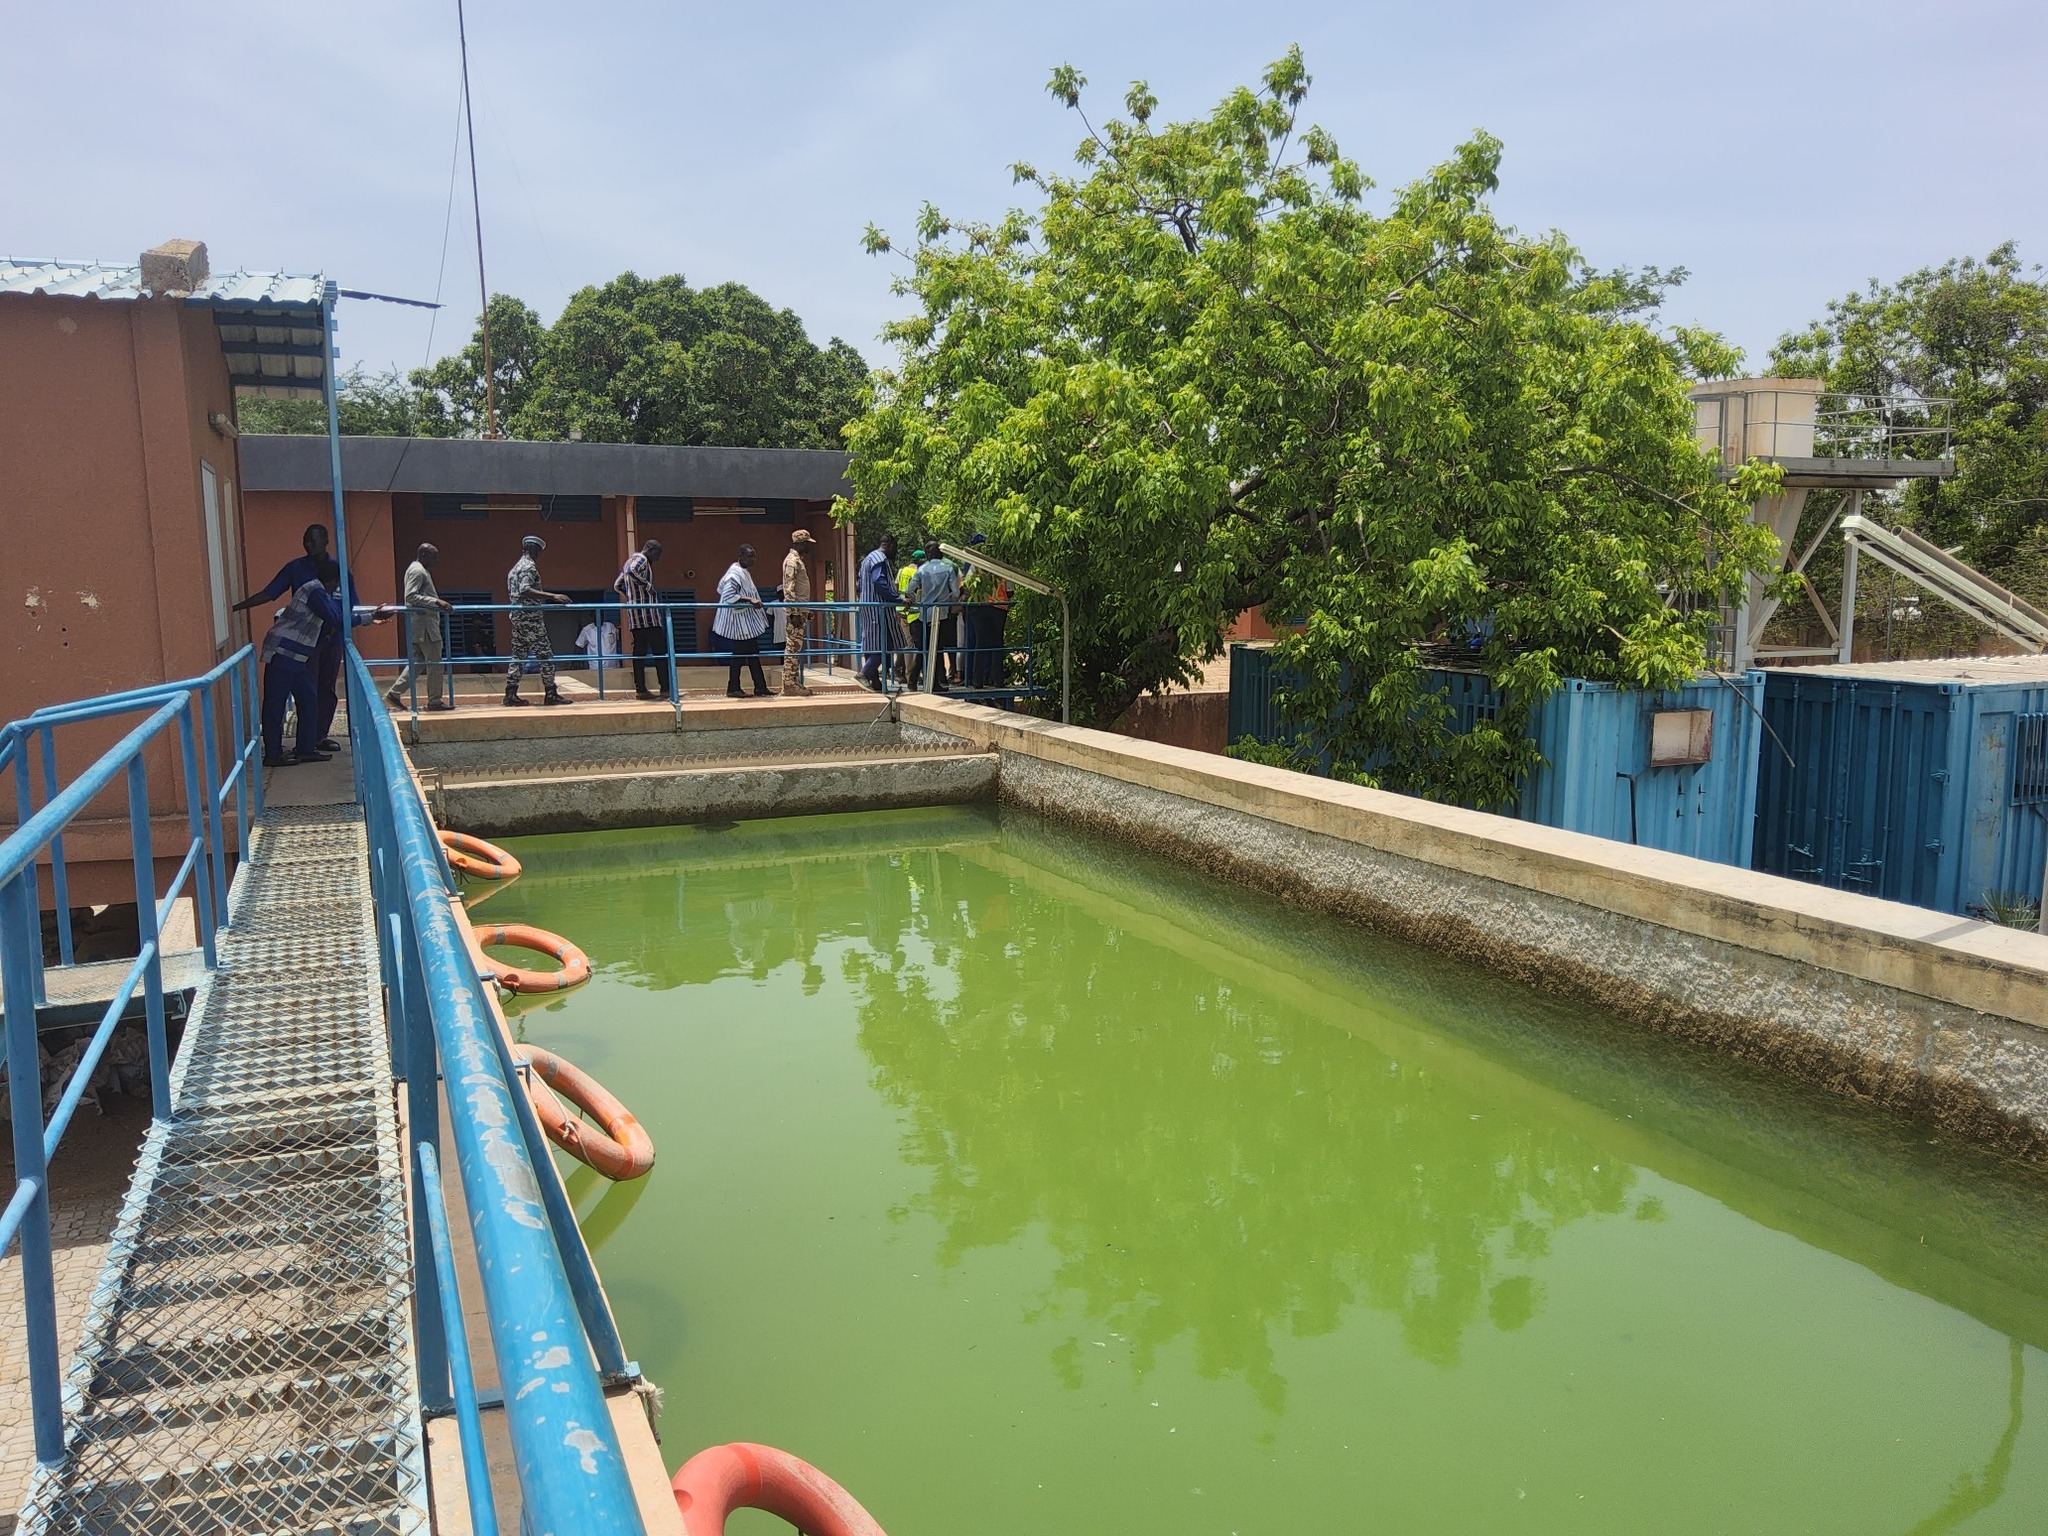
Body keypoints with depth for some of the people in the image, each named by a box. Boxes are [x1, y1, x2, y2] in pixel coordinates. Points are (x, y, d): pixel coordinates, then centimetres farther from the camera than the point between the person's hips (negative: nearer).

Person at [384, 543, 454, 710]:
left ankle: (394, 692, 12)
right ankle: (435, 700, 0)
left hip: (419, 625, 10)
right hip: (424, 625, -10)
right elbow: (411, 596, -22)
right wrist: (436, 602, -28)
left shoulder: (419, 570, 19)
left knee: (418, 662, 13)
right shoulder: (418, 571, -12)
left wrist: (438, 603, 23)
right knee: (434, 663, -5)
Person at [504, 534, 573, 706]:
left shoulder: (515, 568, 19)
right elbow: (525, 590, -24)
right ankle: (550, 694, -7)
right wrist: (552, 596, -31)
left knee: (518, 655, 10)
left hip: (517, 616, 10)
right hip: (531, 617, -10)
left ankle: (511, 694, 7)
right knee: (545, 655, -6)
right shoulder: (529, 566, -11)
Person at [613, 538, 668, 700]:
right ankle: (665, 688, -11)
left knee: (639, 651, 7)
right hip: (646, 612, -9)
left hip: (633, 613, 9)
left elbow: (617, 585, 27)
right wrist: (648, 585, -20)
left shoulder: (629, 561, 22)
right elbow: (632, 571, -29)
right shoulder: (641, 560, -7)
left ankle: (641, 689, 5)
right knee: (660, 650, -8)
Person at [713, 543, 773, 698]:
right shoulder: (735, 573, -17)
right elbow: (728, 595, -27)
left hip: (746, 622, 10)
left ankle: (760, 687, 10)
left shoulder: (744, 572, 14)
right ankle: (733, 689, 3)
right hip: (738, 622, -10)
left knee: (753, 654, 9)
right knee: (739, 654, -4)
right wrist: (749, 600, -30)